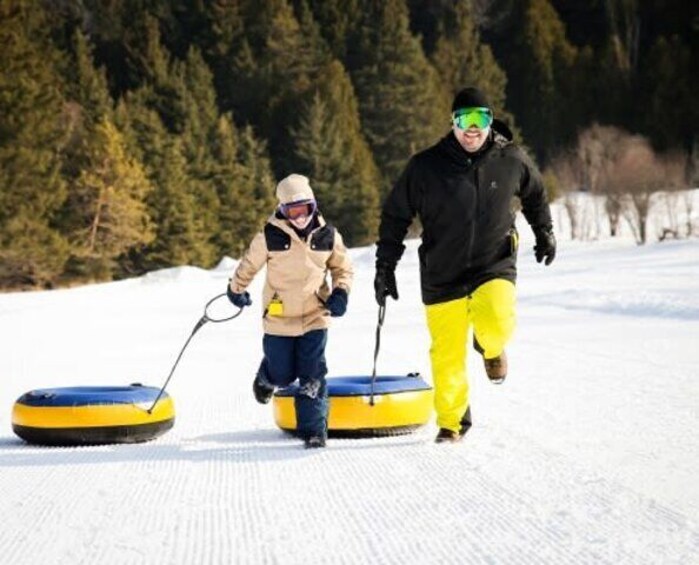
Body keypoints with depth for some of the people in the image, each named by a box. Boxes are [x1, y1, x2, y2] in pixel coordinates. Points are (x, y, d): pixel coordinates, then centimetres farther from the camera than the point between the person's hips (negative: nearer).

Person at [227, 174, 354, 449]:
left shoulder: (327, 236, 0)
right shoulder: (269, 236, -7)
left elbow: (343, 268, 13)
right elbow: (249, 264, 9)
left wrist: (340, 292, -3)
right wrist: (236, 289, 18)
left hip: (315, 316, 1)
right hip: (279, 318, -1)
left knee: (312, 377, -5)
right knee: (282, 375, 7)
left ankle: (314, 429, 1)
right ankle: (267, 377, 44)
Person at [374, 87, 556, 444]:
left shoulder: (510, 159, -3)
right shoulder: (426, 166, -8)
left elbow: (534, 193, 20)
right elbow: (395, 216, 2)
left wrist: (544, 233, 14)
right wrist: (385, 268, 0)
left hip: (495, 265, 0)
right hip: (443, 274, 0)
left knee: (496, 324, -27)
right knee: (446, 354, 3)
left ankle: (490, 346, 11)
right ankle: (452, 421, 27)